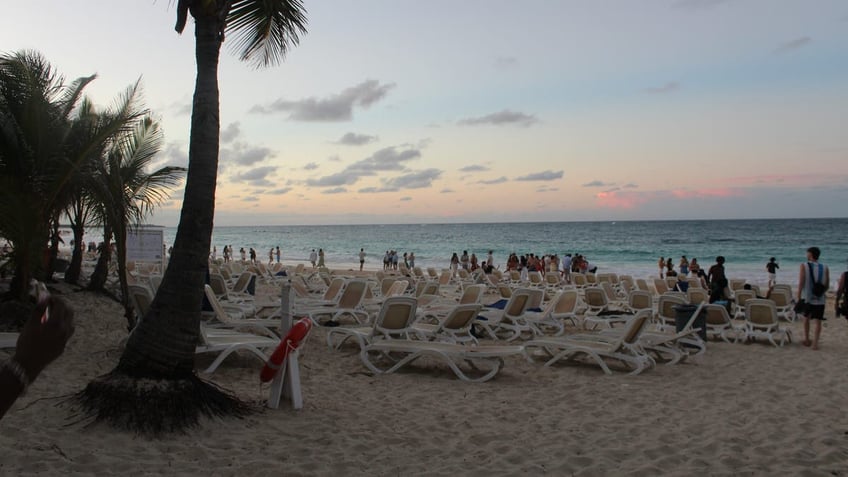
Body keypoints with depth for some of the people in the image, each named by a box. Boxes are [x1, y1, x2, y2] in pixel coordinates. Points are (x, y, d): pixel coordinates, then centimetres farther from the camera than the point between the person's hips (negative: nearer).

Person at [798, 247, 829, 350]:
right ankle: (815, 342, -8)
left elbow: (801, 283, -12)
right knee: (817, 321, 2)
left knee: (806, 318, 19)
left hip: (807, 298, 0)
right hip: (820, 299, 1)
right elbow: (827, 285, 4)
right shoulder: (825, 268, 1)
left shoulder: (804, 266, -6)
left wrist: (798, 298, -9)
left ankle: (807, 340, 25)